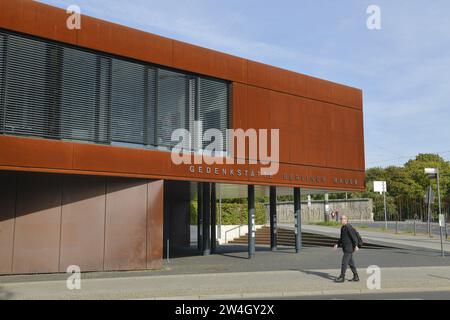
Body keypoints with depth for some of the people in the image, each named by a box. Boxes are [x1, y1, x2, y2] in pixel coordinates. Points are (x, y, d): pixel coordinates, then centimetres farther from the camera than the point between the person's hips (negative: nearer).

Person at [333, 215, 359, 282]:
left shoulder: (348, 227, -16)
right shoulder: (343, 228, 15)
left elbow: (354, 236, -20)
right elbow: (341, 238, 21)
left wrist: (356, 246, -25)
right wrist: (337, 244, 11)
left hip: (349, 248, -10)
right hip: (346, 248, 10)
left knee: (344, 262, -7)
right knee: (350, 262, 12)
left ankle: (342, 277, -2)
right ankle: (356, 277, 18)